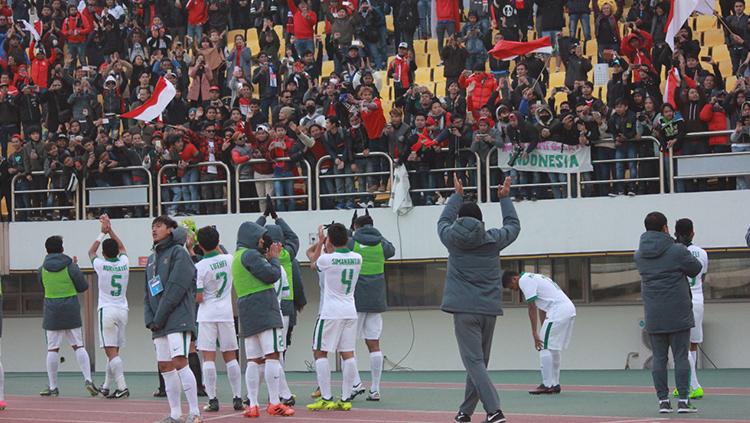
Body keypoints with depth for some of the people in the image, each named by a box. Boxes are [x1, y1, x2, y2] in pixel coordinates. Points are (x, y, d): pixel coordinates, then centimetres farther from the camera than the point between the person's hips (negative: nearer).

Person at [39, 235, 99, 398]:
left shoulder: (42, 269, 0)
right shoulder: (70, 266, -6)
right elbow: (83, 287, -1)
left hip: (52, 313, 1)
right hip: (71, 311, 0)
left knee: (52, 349, 5)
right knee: (78, 346, 6)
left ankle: (53, 387, 7)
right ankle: (88, 379, -6)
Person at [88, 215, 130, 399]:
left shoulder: (101, 265, -8)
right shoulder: (124, 263, 1)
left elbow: (91, 252, 14)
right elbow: (121, 247, 23)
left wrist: (102, 233, 18)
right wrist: (110, 229, 21)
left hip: (106, 311, -5)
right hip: (122, 310, 5)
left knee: (111, 351, -9)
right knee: (114, 350, 13)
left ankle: (122, 387, -20)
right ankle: (106, 386, 22)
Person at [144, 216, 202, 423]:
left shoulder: (178, 252, -3)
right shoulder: (152, 258, 20)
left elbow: (176, 288, -12)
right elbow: (148, 292, 18)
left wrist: (160, 317, -14)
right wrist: (150, 319, 2)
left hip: (178, 318, -8)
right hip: (159, 323, 8)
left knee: (179, 361, -17)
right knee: (165, 367, 6)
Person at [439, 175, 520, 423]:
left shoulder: (452, 239, 2)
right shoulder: (493, 240, 4)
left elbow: (443, 221, 25)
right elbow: (513, 225, 24)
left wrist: (457, 195, 36)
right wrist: (504, 198, 36)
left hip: (464, 309, -3)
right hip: (489, 309, 3)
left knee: (474, 362, -9)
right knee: (479, 362, 15)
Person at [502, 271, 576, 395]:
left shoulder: (524, 281, -4)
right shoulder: (533, 278, 26)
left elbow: (532, 308, -8)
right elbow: (542, 308, 24)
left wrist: (535, 333, -7)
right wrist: (543, 330, 22)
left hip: (558, 311, -10)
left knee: (545, 347, -5)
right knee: (553, 349, 16)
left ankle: (547, 385, -4)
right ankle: (555, 384, 17)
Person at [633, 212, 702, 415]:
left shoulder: (639, 254, 5)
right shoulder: (677, 250, -10)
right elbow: (695, 268, 2)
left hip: (653, 315, 4)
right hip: (677, 313, -4)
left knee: (659, 358, 7)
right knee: (681, 356, 0)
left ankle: (663, 401, 5)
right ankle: (683, 400, -3)